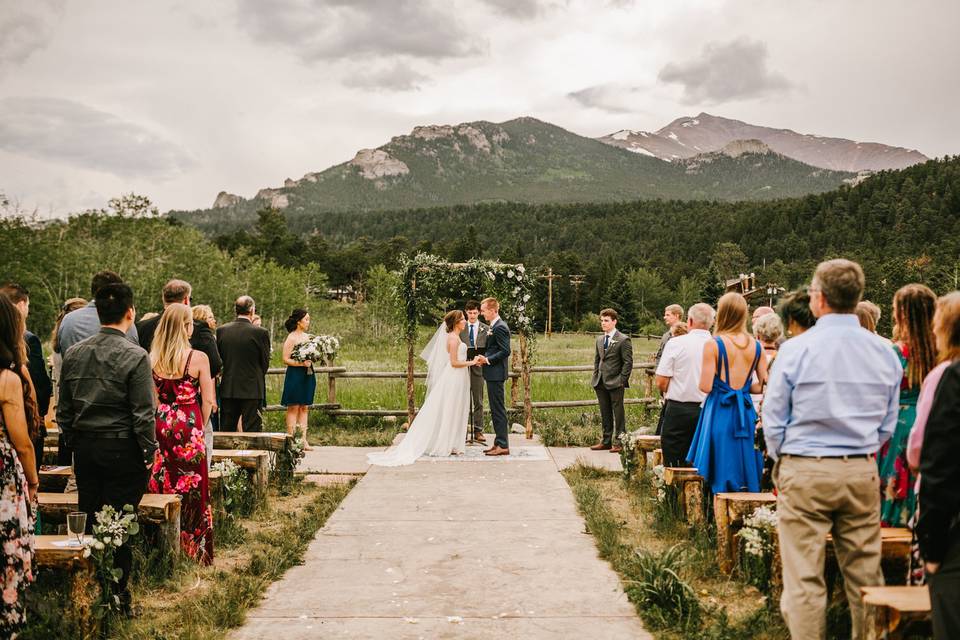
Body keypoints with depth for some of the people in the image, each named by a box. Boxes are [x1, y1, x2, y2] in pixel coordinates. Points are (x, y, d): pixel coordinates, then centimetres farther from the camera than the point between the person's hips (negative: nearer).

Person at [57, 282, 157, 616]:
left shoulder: (73, 353, 4)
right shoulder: (135, 356, -13)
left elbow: (63, 410, 10)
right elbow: (143, 413, -14)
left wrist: (74, 444, 19)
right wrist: (150, 452, -4)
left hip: (84, 448, 5)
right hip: (123, 449, -5)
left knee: (88, 522, 13)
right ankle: (117, 598, 10)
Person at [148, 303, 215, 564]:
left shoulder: (152, 358, 0)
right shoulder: (198, 358, -10)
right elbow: (208, 401, -7)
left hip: (161, 426, 4)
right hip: (189, 427, -4)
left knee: (161, 486, 11)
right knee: (192, 489, 5)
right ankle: (192, 550, 12)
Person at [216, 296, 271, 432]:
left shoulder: (221, 330, -1)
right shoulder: (260, 332, -12)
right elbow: (265, 362, -4)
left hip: (227, 389, 4)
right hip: (252, 390, -4)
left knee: (226, 431, 12)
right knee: (252, 429, 2)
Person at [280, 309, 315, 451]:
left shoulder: (307, 337, 12)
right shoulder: (291, 338, -9)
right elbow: (285, 359, -13)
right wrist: (302, 363, -21)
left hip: (308, 375, 7)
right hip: (295, 375, -7)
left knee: (304, 408, 8)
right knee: (293, 408, -3)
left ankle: (303, 440, 10)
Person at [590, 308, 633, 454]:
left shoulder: (623, 340, -7)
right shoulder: (599, 339, 14)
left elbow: (628, 362, -8)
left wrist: (622, 380, -13)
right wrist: (596, 376, 12)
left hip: (615, 383, -7)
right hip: (601, 383, 7)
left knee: (618, 413, 0)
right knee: (605, 414, 12)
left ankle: (619, 443, 5)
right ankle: (606, 441, 20)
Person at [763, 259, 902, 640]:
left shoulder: (796, 349, -9)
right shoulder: (884, 353, 4)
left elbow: (773, 419, -2)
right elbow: (888, 423, 12)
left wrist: (781, 460, 14)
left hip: (804, 472, -4)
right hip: (863, 473, 4)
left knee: (804, 578, 1)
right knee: (865, 573, 12)